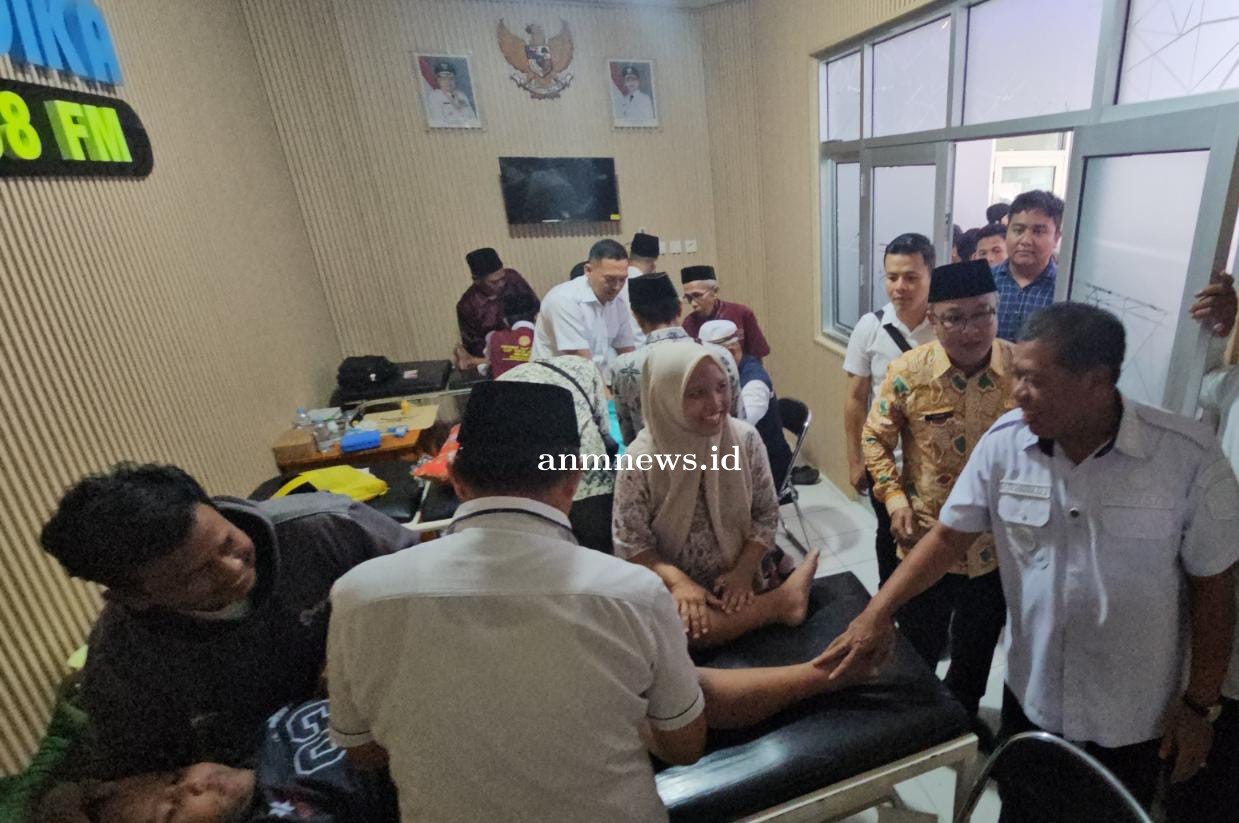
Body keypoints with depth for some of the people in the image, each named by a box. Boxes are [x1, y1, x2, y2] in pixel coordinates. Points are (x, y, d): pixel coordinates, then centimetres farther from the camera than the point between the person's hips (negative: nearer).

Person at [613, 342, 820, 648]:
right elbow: (630, 543, -10)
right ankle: (782, 602, -15)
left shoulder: (745, 437, -9)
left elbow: (766, 513, -1)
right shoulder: (640, 460, -17)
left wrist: (743, 570, -15)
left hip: (745, 578, 1)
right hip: (676, 588, 0)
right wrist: (677, 580, -25)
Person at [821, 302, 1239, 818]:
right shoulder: (1003, 443, -14)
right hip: (1029, 693, 2)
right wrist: (877, 612, -16)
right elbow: (950, 535, -8)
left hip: (1132, 714, -1)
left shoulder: (1189, 456, -19)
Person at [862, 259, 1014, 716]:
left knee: (977, 650, 25)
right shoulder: (907, 372, -15)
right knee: (918, 649, 20)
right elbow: (875, 438, -2)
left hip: (998, 545, 1)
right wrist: (893, 497, -13)